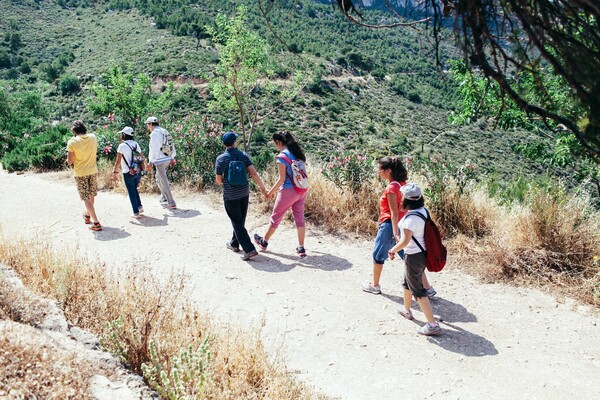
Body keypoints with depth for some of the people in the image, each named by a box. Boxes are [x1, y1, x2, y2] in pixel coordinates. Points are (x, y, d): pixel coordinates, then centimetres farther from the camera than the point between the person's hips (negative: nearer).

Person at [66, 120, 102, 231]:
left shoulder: (72, 142, -15)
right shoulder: (93, 137, -3)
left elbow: (69, 161, -12)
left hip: (80, 173, -4)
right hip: (93, 171, 4)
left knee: (86, 198, 1)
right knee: (91, 195, 22)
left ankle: (96, 223, -7)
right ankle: (87, 215, 43)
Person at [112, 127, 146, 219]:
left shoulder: (122, 146, -11)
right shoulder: (136, 144, 5)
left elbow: (118, 161, -13)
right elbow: (142, 157, 12)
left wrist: (115, 172, -3)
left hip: (128, 173, -5)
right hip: (138, 172, 5)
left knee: (131, 192, 5)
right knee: (134, 189, 24)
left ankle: (136, 213, 8)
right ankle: (140, 207, 21)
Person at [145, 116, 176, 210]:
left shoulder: (155, 133, -14)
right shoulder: (165, 131, 12)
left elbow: (154, 149, -21)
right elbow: (171, 145, 17)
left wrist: (150, 162, -22)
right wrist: (172, 158, 25)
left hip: (160, 161, -9)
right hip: (167, 159, 9)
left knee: (164, 181, -4)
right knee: (159, 179, 23)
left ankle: (171, 203, -2)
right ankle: (164, 198, 27)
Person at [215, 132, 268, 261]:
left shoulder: (221, 159, -10)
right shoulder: (243, 155, -3)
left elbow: (219, 180, -4)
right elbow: (254, 173, -10)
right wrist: (263, 188, -4)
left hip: (230, 195, -4)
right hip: (244, 193, 4)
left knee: (237, 222, 1)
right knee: (240, 220, 20)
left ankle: (249, 249, -7)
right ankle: (234, 244, 37)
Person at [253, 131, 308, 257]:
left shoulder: (282, 157, -15)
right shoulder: (298, 153, 7)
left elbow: (282, 179, -16)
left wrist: (271, 192, -5)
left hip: (288, 191, -7)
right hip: (302, 190, 7)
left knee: (276, 217, 10)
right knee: (299, 218, 11)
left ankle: (264, 242, 28)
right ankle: (301, 248, 13)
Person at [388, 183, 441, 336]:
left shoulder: (411, 217, -26)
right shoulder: (423, 211, -1)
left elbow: (405, 241, -26)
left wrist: (393, 250, -9)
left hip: (414, 257, -9)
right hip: (422, 253, 9)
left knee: (418, 290, 1)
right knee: (407, 282, 28)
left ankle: (433, 325, 4)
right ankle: (406, 310, 49)